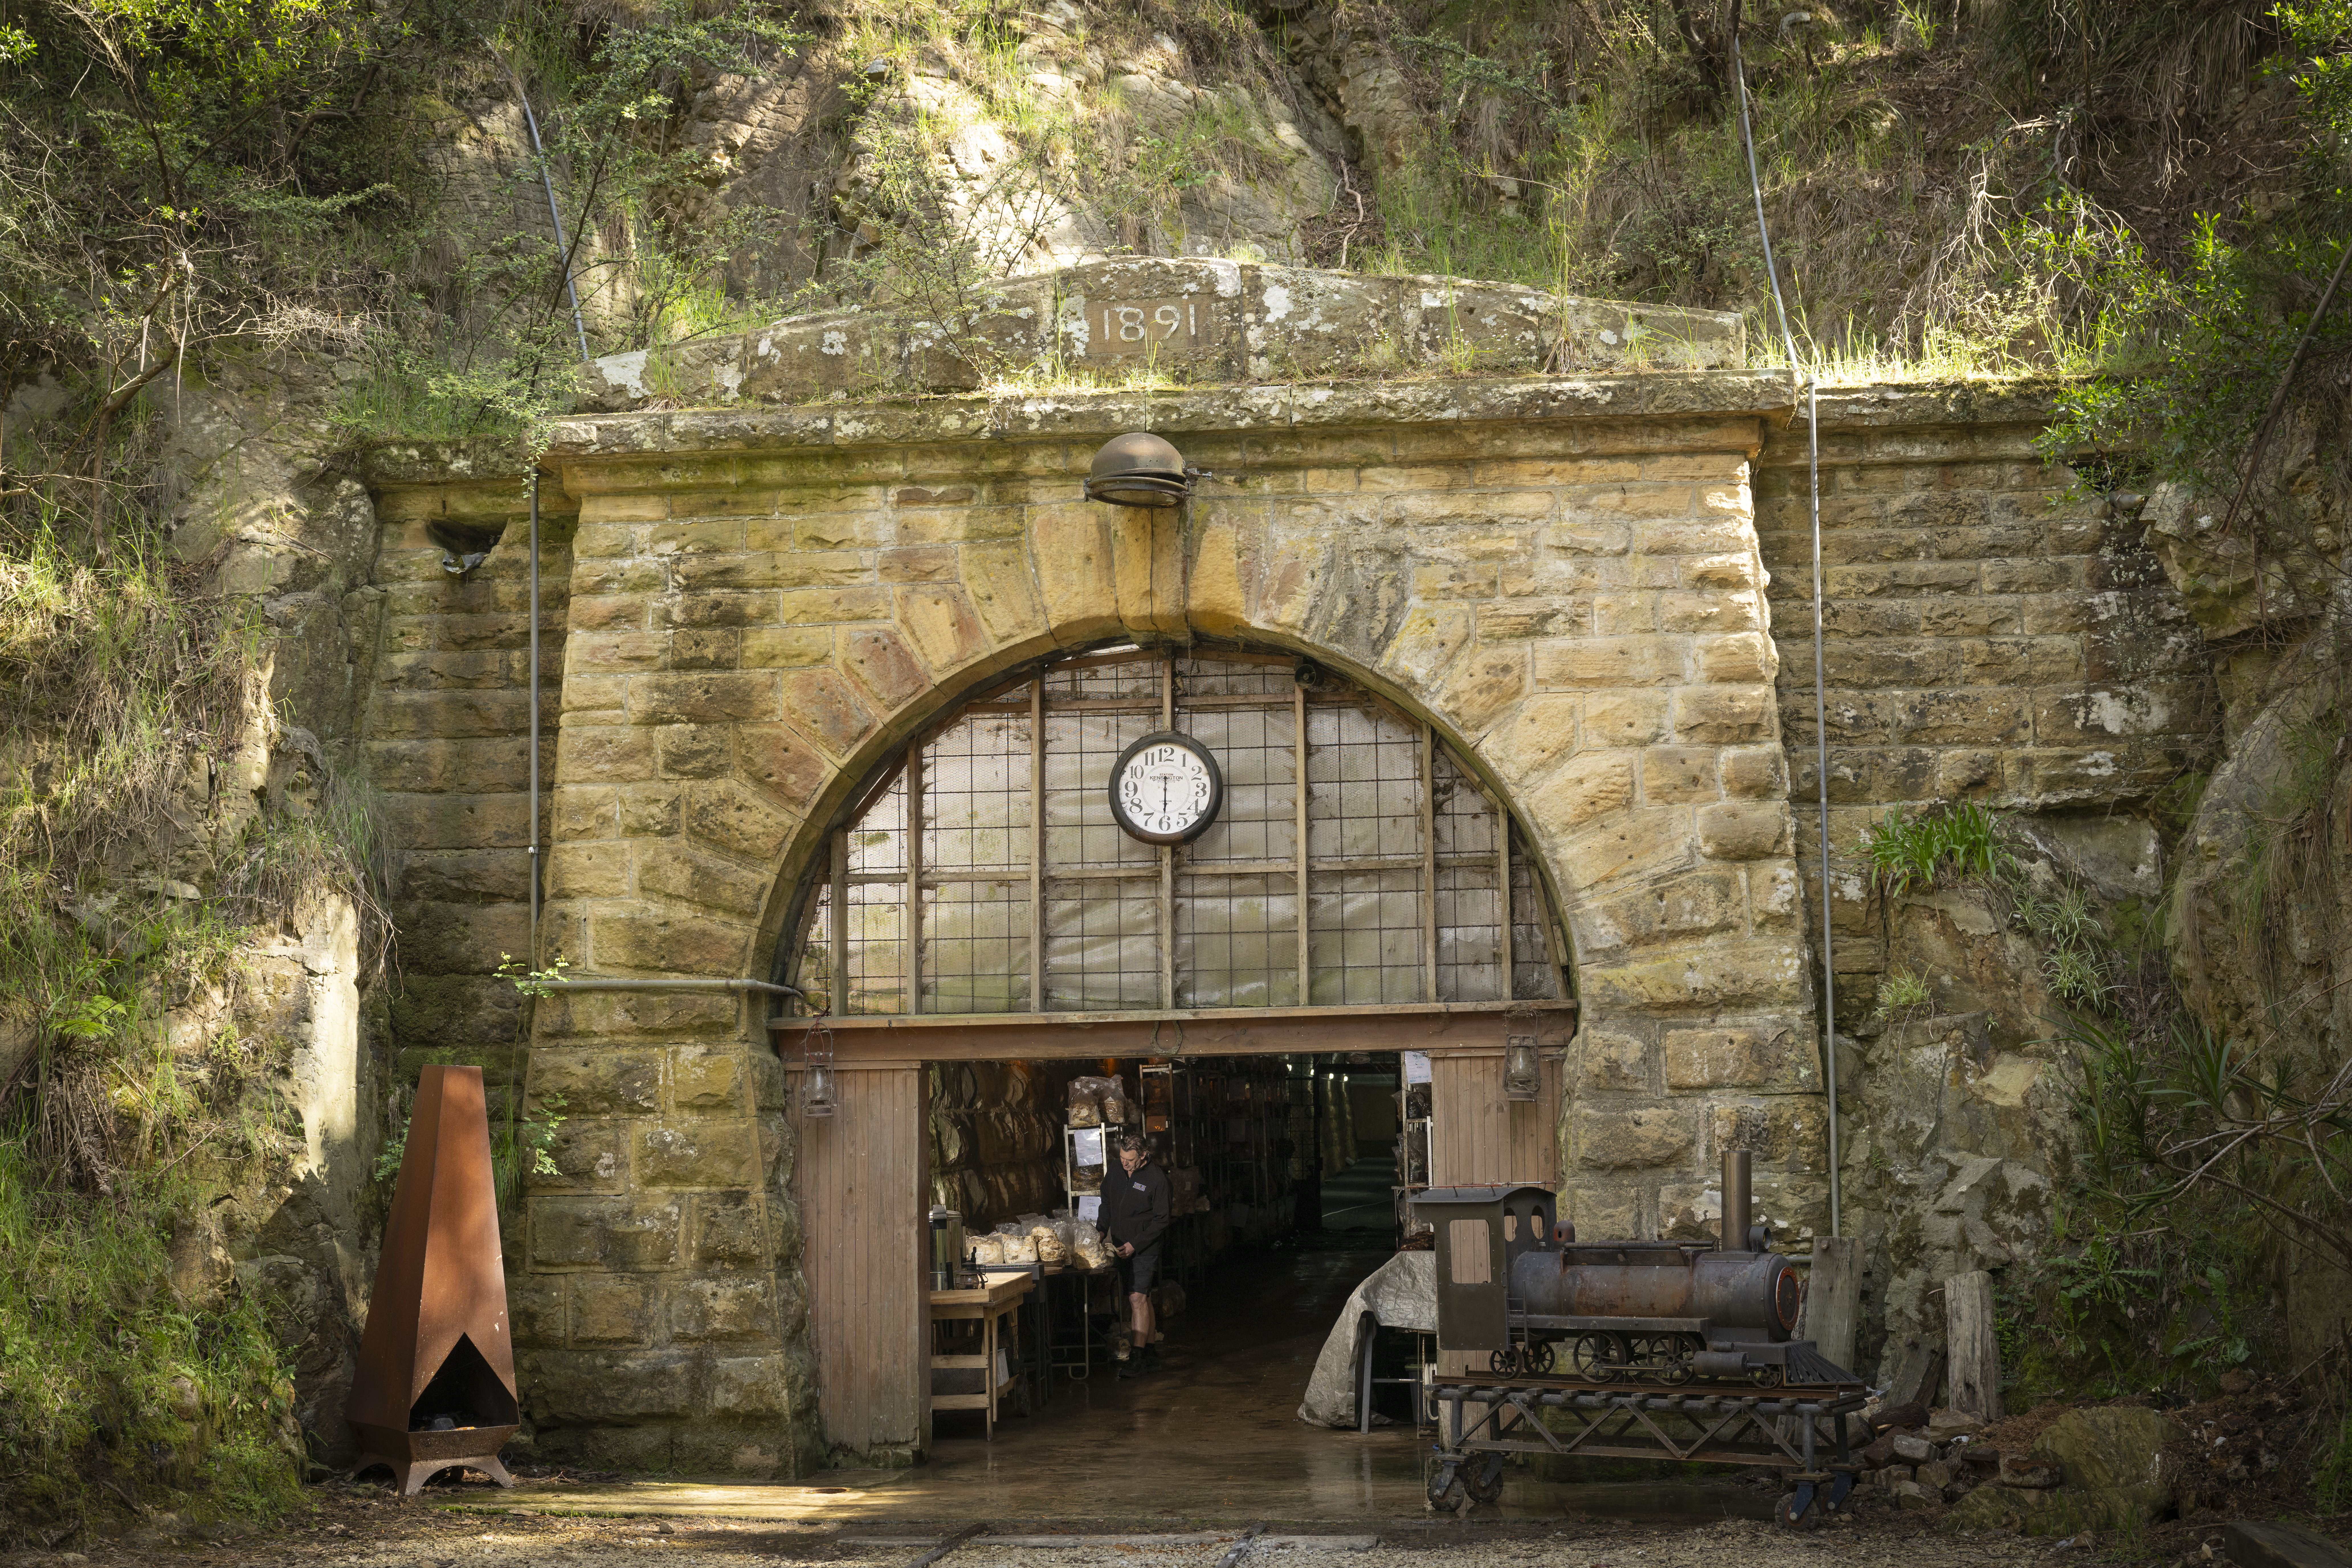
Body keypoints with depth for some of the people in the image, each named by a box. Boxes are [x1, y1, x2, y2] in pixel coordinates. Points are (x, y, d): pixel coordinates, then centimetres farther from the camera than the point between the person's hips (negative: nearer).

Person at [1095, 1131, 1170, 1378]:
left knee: (1138, 1299, -14)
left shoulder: (1156, 1179, -12)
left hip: (1145, 1249, -6)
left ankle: (1139, 1358, -13)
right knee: (1143, 1300, 12)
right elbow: (1107, 1206, 18)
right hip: (1121, 1248, 6)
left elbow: (1161, 1220, -10)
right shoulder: (1115, 1175, 5)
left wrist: (1135, 1244, -15)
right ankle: (1152, 1355, 18)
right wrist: (1102, 1231, 2)